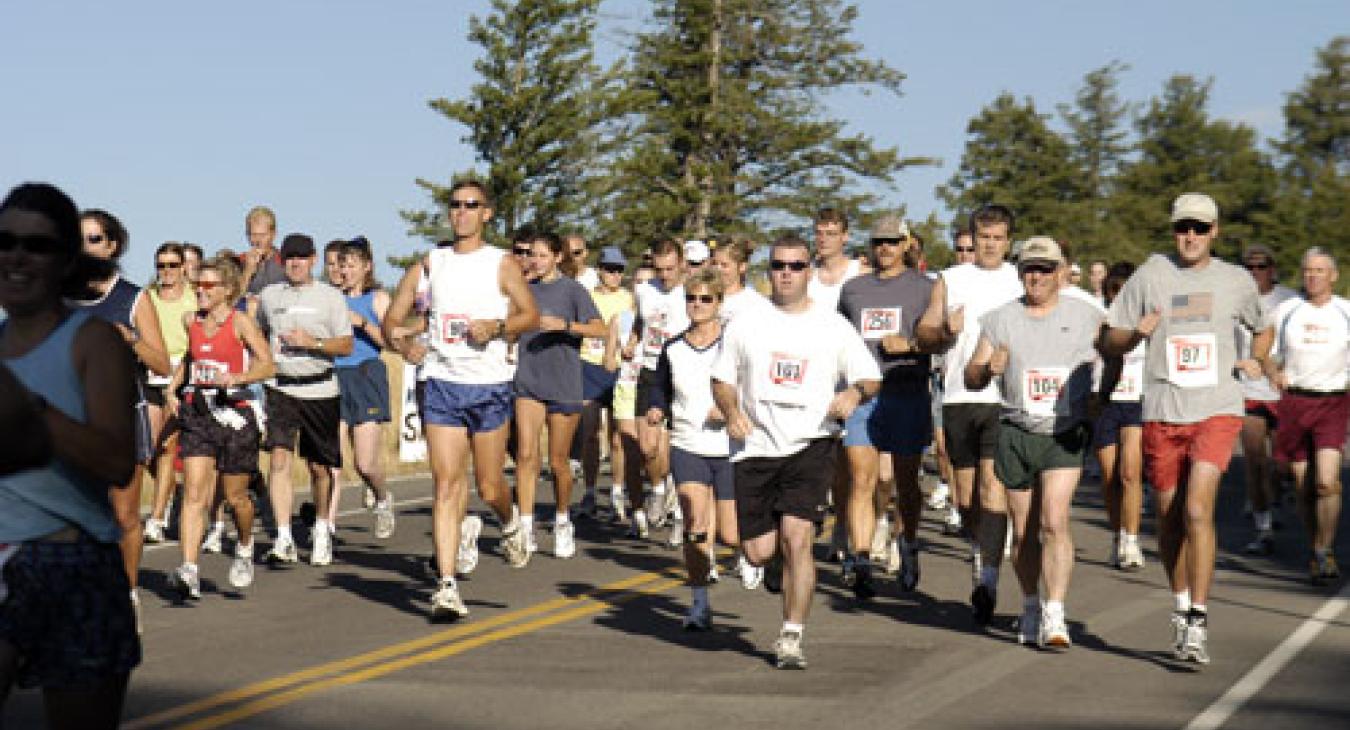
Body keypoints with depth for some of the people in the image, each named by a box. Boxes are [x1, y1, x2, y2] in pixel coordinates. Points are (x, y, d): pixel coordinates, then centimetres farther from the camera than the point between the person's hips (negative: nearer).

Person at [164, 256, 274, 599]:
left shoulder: (240, 321, -5)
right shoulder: (191, 320, 9)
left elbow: (268, 364, -13)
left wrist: (236, 377, -28)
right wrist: (172, 387, 17)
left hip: (233, 413, -3)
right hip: (196, 413, 3)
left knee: (235, 496, 9)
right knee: (194, 493, -10)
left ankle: (245, 548, 39)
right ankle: (189, 572, -18)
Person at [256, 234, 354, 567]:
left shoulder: (330, 296, 2)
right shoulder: (269, 295, 10)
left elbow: (346, 346, -1)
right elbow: (259, 333, 26)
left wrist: (312, 342, -16)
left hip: (320, 389, -1)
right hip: (280, 388, 1)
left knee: (319, 466, 8)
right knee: (279, 458, -15)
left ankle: (322, 529, 31)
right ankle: (284, 539, -18)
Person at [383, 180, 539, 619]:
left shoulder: (501, 264, 3)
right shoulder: (430, 264, 9)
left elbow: (532, 315, 4)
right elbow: (392, 319, 9)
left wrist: (497, 327, -15)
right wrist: (402, 344, -12)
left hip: (490, 386, -1)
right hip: (442, 385, 1)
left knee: (489, 486, 7)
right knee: (446, 485, -8)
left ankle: (511, 522, 44)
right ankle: (446, 586, -10)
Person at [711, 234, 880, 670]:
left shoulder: (833, 327, 6)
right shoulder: (745, 324, 9)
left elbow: (871, 378, 9)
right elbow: (722, 379, 15)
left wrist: (854, 393, -14)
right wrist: (731, 412, -6)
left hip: (812, 444, -2)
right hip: (756, 447, 2)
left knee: (796, 537, -16)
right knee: (758, 553, 0)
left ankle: (791, 638, -6)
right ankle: (789, 565, 39)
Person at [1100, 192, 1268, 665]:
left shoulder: (1236, 281, 7)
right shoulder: (1150, 275, 5)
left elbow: (1261, 328, 28)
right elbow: (1109, 344, 6)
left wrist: (1257, 361, 12)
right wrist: (1136, 333, -14)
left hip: (1217, 411, -1)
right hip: (1162, 413, 2)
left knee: (1197, 510, -18)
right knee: (1169, 519, 9)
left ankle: (1199, 621, -13)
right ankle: (1181, 609, 29)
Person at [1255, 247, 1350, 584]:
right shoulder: (1284, 311, 4)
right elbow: (1259, 350, 16)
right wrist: (1272, 370, -2)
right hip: (1293, 403, 1)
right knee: (1305, 488, 5)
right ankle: (1316, 555, 23)